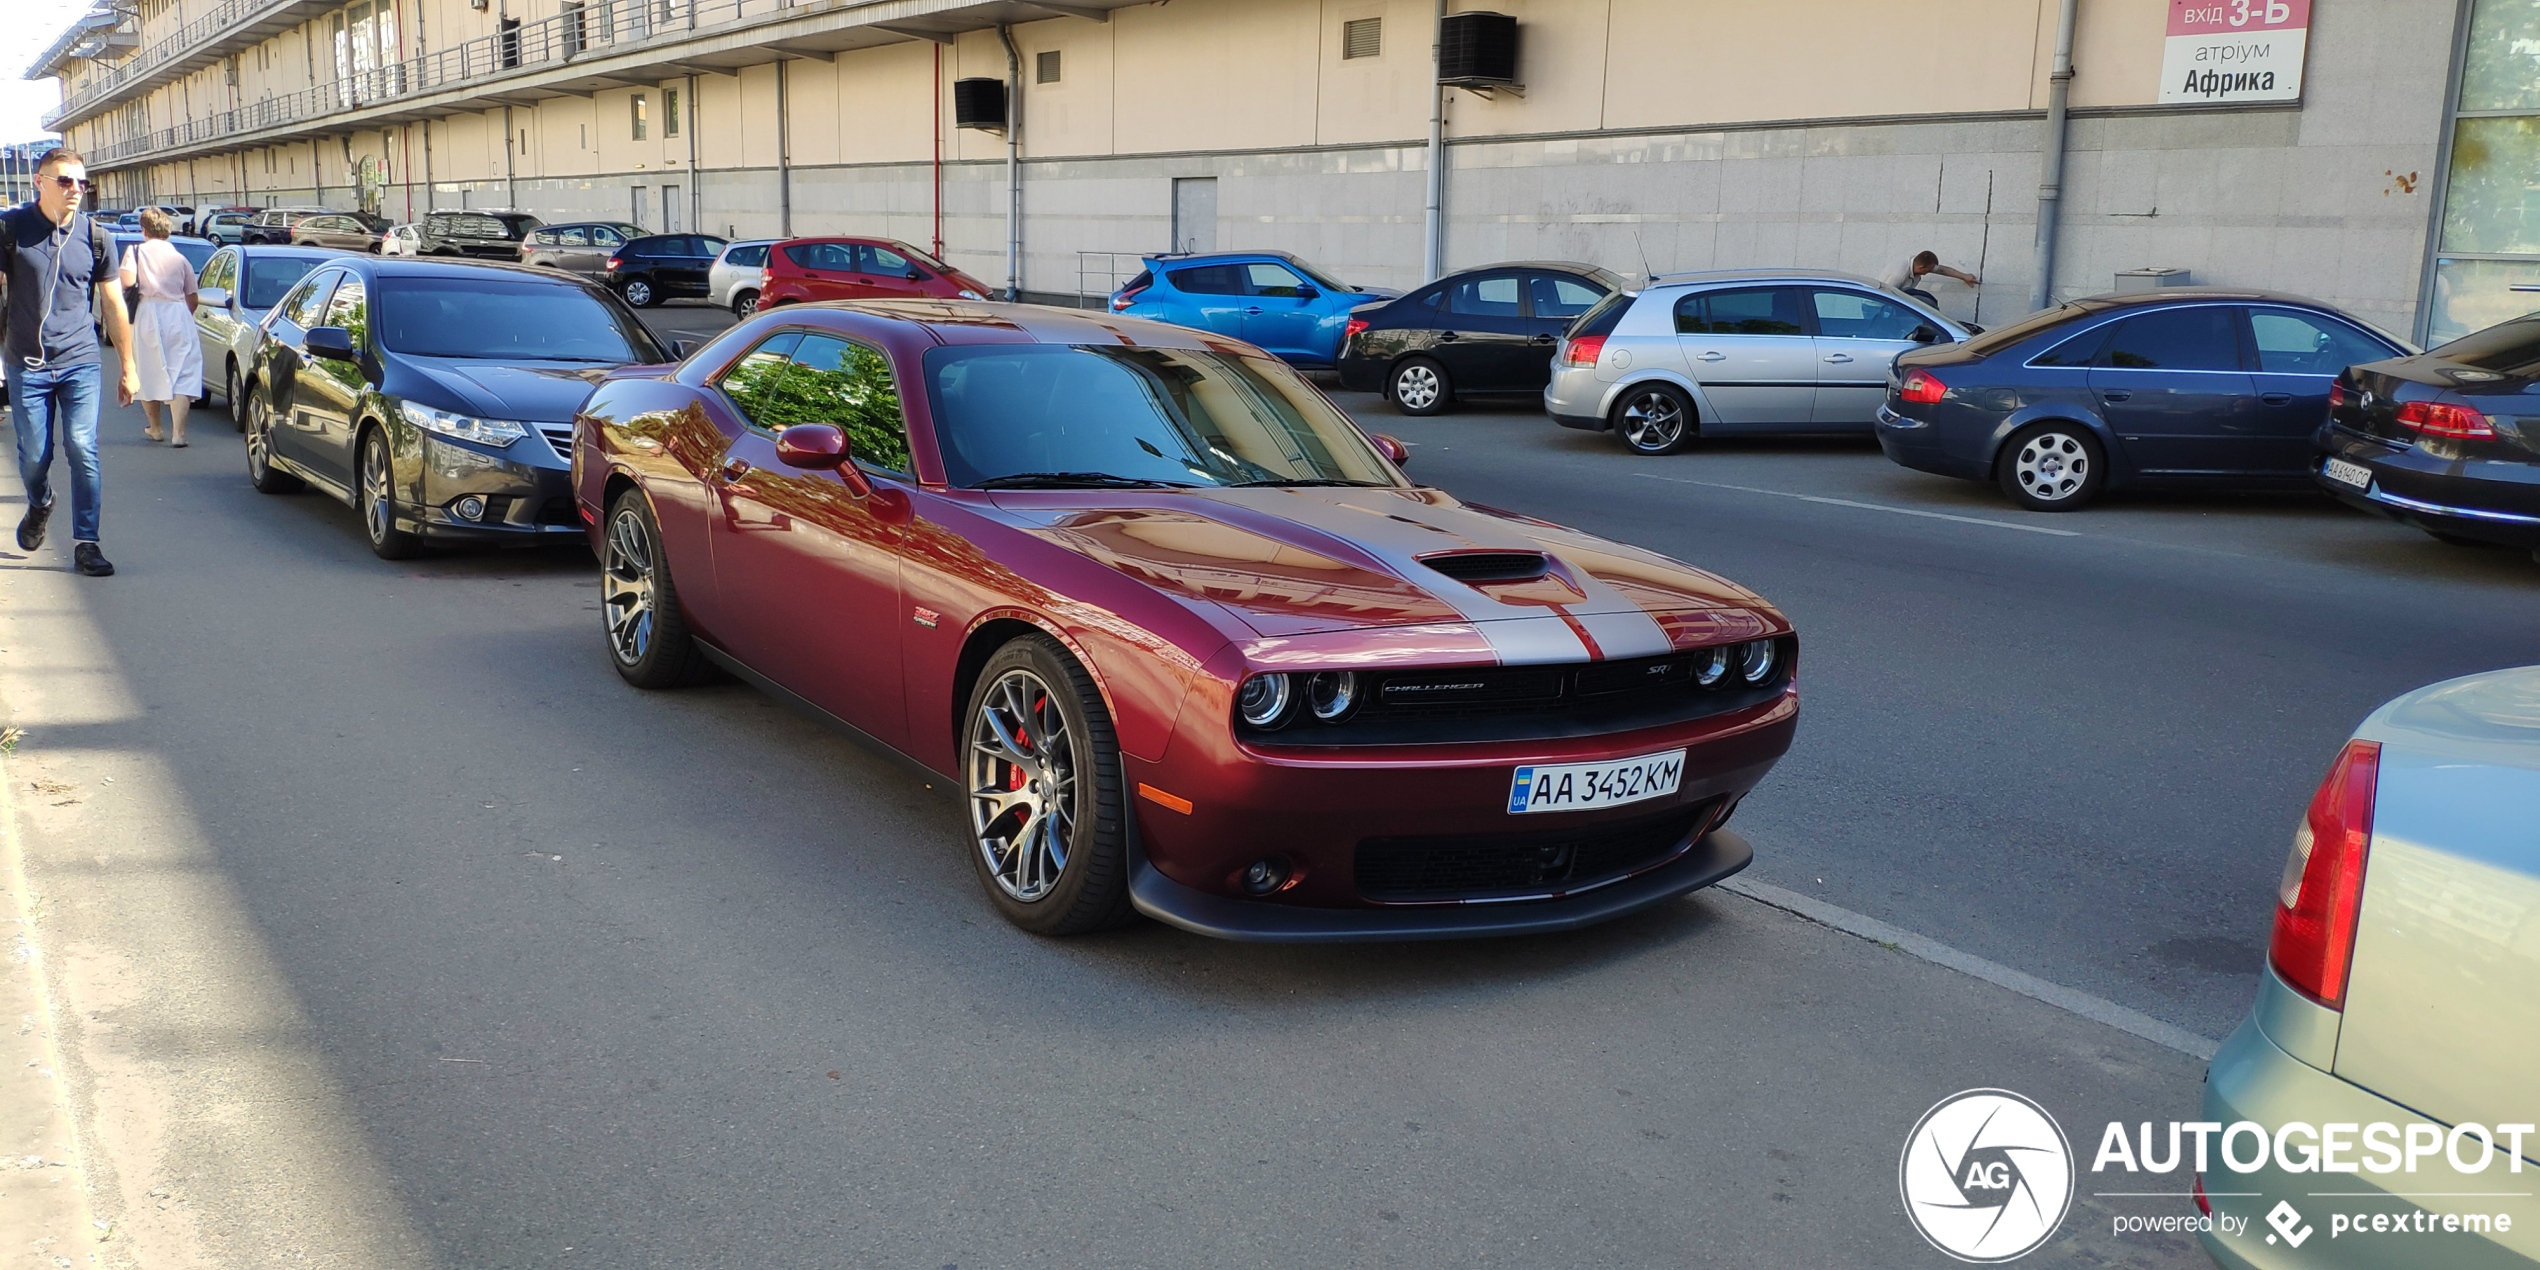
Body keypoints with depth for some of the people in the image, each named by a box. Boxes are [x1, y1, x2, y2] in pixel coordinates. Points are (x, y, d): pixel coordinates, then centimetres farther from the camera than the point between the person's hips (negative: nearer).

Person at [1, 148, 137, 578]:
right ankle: (39, 505, 39)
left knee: (83, 450, -9)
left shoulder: (95, 236, 2)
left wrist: (128, 367, 10)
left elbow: (113, 305, 9)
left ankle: (85, 542, 0)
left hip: (80, 363, 0)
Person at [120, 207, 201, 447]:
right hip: (179, 315, 1)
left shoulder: (137, 251, 3)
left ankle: (155, 429, 25)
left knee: (148, 374, 14)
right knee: (182, 376, -5)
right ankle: (178, 432, -18)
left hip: (149, 313, -1)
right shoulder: (180, 258, 11)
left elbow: (127, 281, -14)